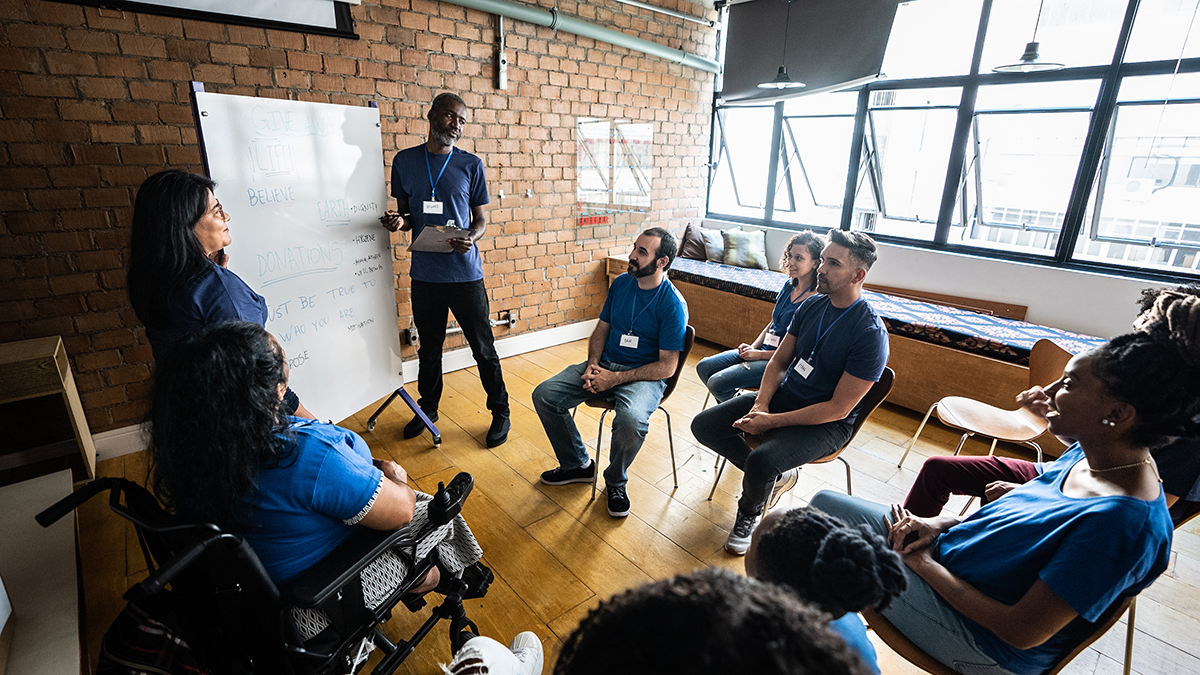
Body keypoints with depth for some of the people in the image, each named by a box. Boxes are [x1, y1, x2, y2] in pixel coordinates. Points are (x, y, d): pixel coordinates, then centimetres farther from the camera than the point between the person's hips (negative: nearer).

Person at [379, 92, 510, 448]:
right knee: (429, 347, 16)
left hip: (465, 272, -2)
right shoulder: (404, 161, 7)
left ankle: (500, 412, 20)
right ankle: (427, 408, 36)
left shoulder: (471, 165, 2)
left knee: (483, 347, 4)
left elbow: (481, 220, 4)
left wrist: (470, 238, -18)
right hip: (424, 272, 2)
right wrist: (398, 221, -9)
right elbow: (406, 214, 14)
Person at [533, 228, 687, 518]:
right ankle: (577, 464, 13)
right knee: (544, 395, -9)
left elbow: (667, 366, -16)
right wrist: (592, 364, -5)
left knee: (630, 421, -37)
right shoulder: (621, 283, 3)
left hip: (645, 375, -6)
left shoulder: (673, 304, -15)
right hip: (606, 364, 6)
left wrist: (614, 379, -20)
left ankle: (615, 482, -2)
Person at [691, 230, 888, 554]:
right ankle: (776, 476, 11)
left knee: (761, 461, -33)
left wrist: (771, 422, -22)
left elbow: (838, 408, -21)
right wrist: (760, 404, -11)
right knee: (703, 426, -5)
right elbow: (779, 361, 7)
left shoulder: (871, 333, -20)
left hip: (827, 423, -7)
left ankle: (749, 515, 3)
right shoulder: (811, 306, 1)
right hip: (782, 394, 7)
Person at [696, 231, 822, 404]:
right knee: (703, 367, 1)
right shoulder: (789, 286, 7)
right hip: (763, 350, 9)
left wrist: (760, 355, -15)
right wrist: (753, 347, 1)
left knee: (717, 382, -20)